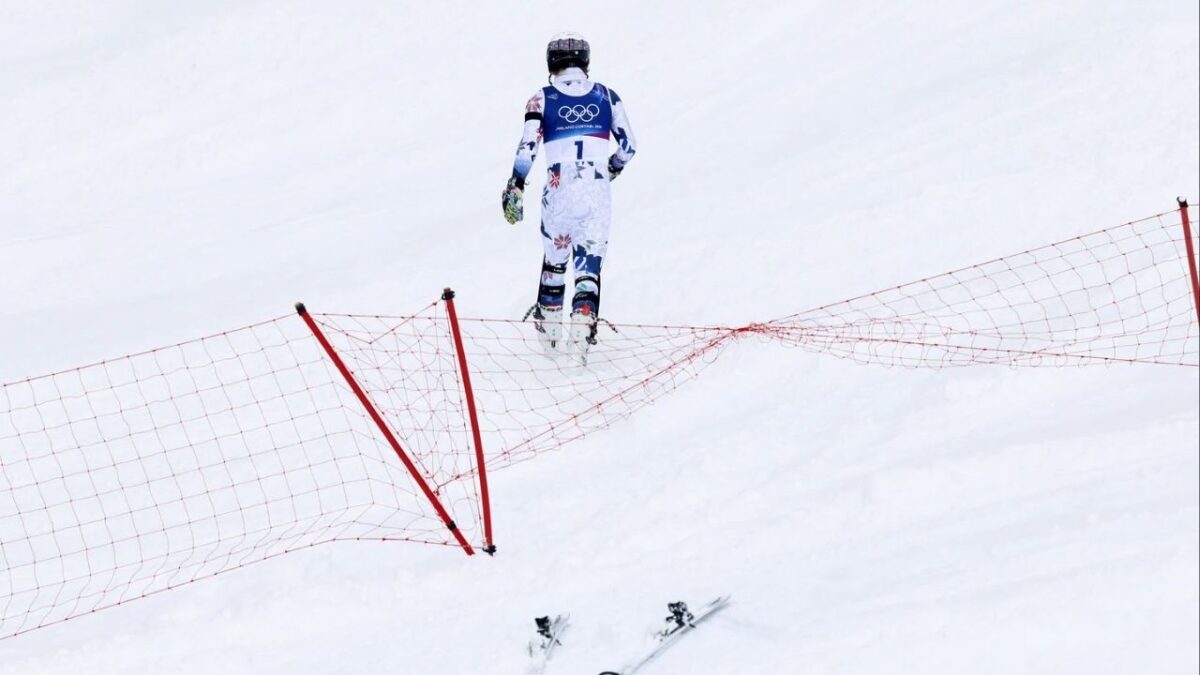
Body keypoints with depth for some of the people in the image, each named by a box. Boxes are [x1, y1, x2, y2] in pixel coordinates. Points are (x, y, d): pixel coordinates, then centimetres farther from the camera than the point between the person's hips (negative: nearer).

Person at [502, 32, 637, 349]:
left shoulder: (543, 99, 3)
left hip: (558, 192, 0)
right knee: (589, 260, 6)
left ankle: (550, 319, 31)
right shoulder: (606, 96, 7)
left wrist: (515, 188, -2)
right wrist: (614, 167, 31)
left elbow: (527, 148, -7)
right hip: (597, 192, 0)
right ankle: (584, 315, -13)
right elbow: (628, 145, 11)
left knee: (554, 254, 21)